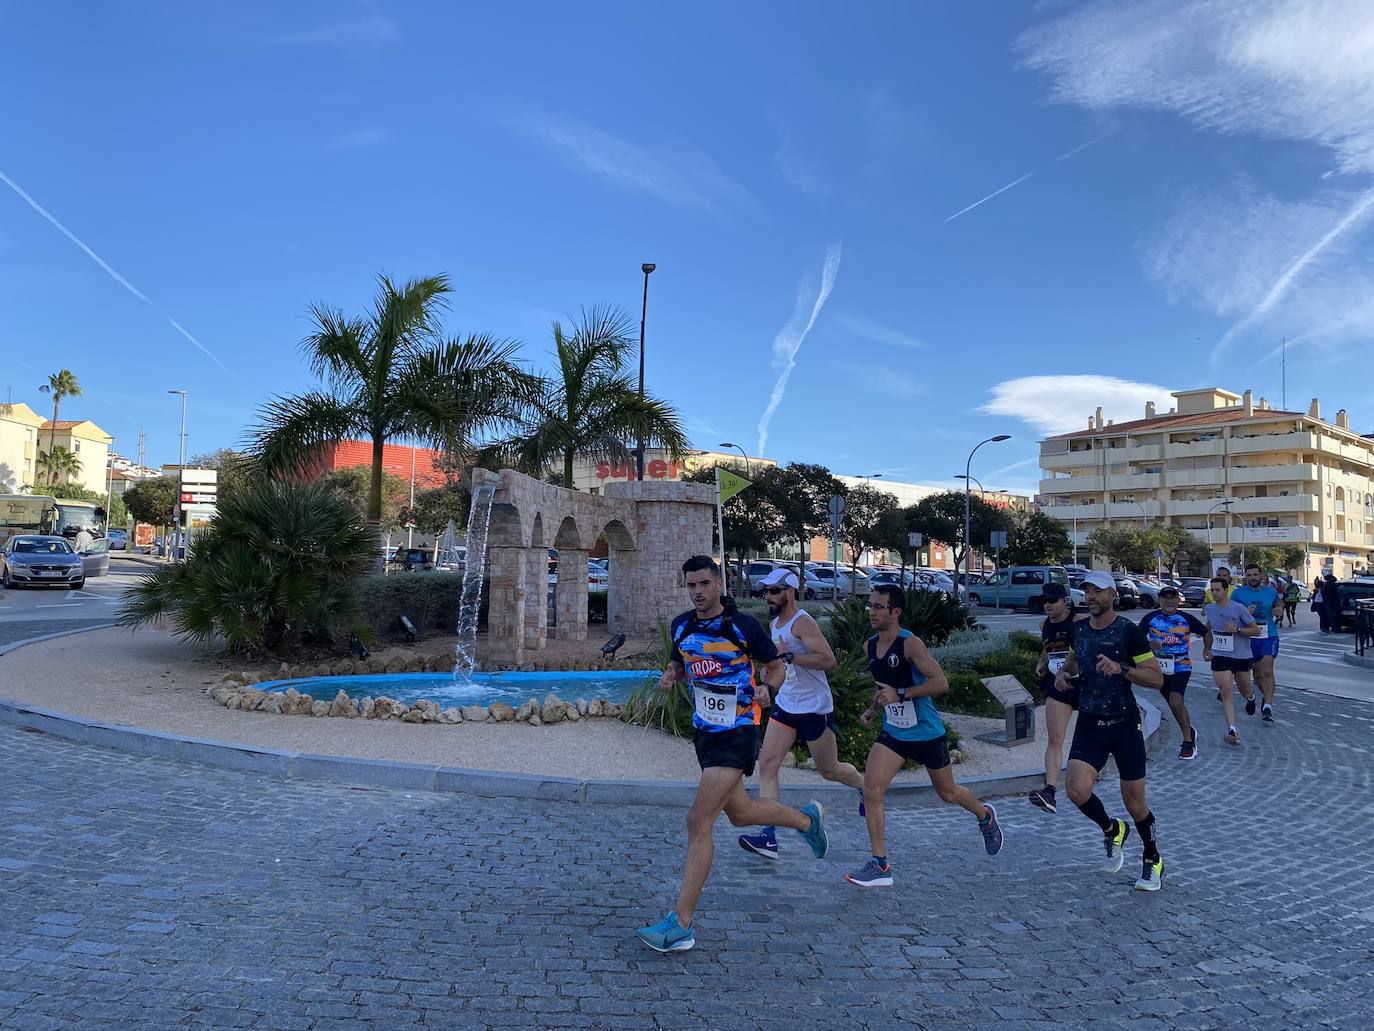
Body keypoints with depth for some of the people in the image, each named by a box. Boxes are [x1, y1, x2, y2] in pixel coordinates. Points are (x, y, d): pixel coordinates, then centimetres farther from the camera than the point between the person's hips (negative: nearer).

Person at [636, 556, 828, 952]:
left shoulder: (743, 625, -12)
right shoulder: (681, 626, 3)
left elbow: (776, 666, 0)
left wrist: (765, 688, -21)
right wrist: (670, 675, -2)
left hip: (736, 733, -7)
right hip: (703, 731, 7)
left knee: (698, 821, -14)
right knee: (740, 813, 21)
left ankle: (680, 924, -8)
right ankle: (807, 819, 49)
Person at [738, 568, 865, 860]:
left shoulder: (802, 622, -19)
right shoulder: (774, 625, 9)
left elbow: (829, 660, -29)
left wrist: (789, 656, -32)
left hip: (815, 708, -7)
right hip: (785, 705, 7)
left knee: (830, 771, 11)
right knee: (767, 765, -7)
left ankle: (865, 787, 43)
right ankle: (769, 836, -8)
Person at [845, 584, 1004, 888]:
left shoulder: (910, 644, -21)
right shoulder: (871, 645, 2)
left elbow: (941, 683, -25)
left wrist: (900, 694, -29)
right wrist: (873, 709, 4)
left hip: (926, 733, -5)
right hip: (892, 733, 6)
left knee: (947, 793, 15)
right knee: (871, 791, -12)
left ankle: (985, 816, 49)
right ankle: (880, 866, -4)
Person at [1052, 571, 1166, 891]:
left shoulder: (1128, 631, -11)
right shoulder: (1078, 628, 4)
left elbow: (1157, 678, -13)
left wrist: (1121, 668, -29)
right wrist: (1065, 672, 5)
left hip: (1124, 724, -4)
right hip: (1089, 724, 4)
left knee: (1135, 803, 5)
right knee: (1078, 791, -14)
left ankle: (1153, 860, 33)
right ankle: (1112, 830, 18)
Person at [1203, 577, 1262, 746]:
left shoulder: (1239, 608, -14)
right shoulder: (1209, 609, -1)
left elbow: (1256, 630, -10)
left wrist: (1237, 629, -25)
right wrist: (1207, 648, 21)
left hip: (1242, 656, -1)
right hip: (1220, 656, 1)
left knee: (1244, 691, 18)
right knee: (1226, 693, -11)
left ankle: (1250, 698, 56)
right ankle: (1232, 730, -13)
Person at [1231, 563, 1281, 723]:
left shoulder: (1271, 592, 6)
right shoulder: (1238, 593, -1)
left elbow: (1279, 604, 22)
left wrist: (1280, 611, -1)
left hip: (1270, 636, 0)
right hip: (1249, 637, 0)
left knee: (1267, 670, -14)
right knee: (1257, 672, 11)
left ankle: (1267, 707, -15)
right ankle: (1267, 696, 37)